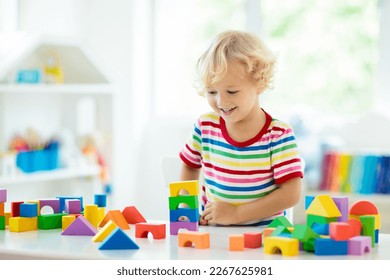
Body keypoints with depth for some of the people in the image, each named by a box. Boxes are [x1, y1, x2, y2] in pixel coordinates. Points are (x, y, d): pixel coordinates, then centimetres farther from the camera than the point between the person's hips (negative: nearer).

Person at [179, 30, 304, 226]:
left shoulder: (279, 135, -8)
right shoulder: (205, 126, 2)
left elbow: (291, 193, -12)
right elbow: (189, 166, 20)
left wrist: (236, 214, -16)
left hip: (263, 232, -3)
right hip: (211, 231, 4)